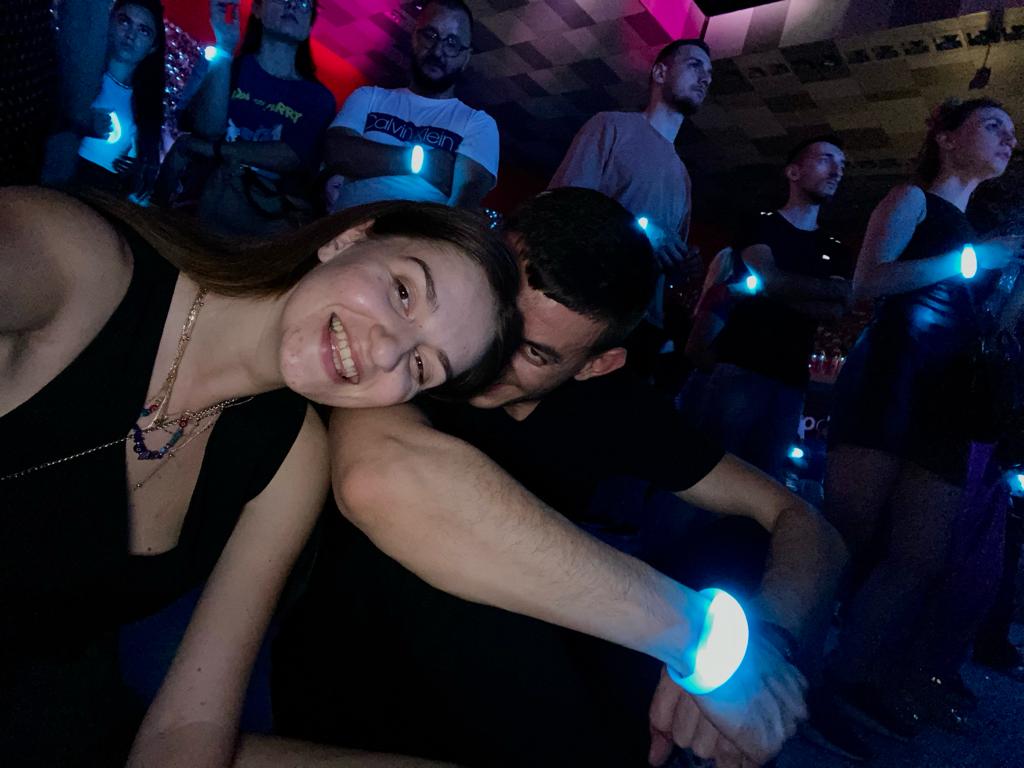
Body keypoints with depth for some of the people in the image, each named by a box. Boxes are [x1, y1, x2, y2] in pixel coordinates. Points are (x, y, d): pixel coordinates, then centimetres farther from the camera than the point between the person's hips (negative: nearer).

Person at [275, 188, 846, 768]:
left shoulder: (613, 406, -8)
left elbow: (796, 518, -7)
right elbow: (378, 476, -46)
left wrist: (754, 635, -31)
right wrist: (690, 628, -42)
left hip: (504, 674, 3)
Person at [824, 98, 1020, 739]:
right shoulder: (913, 198, 10)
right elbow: (867, 282, -9)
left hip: (947, 400, 8)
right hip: (888, 380, -7)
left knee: (922, 559, 0)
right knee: (849, 536, -12)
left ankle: (855, 677, 6)